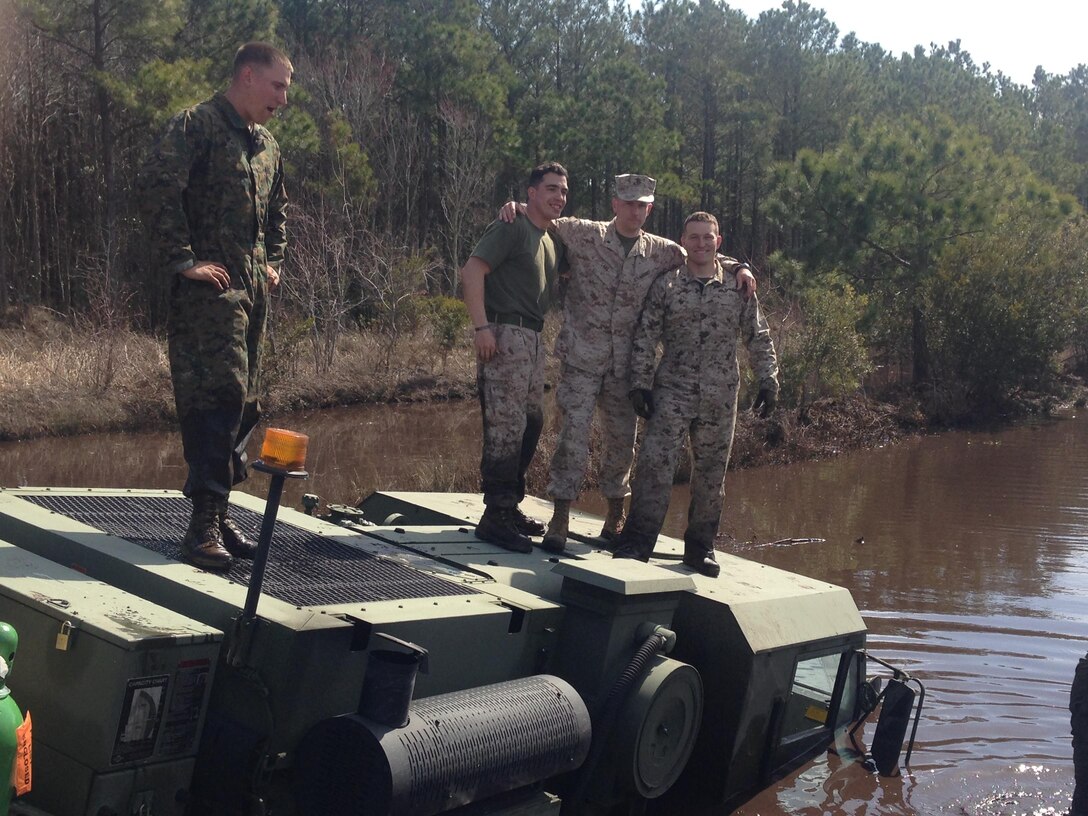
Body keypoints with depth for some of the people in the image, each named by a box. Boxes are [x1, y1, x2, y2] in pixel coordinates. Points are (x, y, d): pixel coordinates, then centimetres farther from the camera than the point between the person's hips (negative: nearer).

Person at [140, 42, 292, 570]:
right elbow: (159, 188, -17)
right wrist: (182, 261, -18)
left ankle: (217, 515, 16)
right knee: (219, 394, -17)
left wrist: (273, 261, 21)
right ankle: (204, 523, -14)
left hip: (253, 289, 9)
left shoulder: (267, 145, 21)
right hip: (210, 286, -8)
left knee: (243, 403, 8)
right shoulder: (198, 125, -5)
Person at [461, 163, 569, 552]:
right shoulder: (512, 228, -6)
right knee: (506, 428, -11)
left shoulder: (554, 242, 20)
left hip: (534, 341, 9)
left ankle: (509, 506, 24)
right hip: (505, 336, -9)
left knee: (531, 424, 13)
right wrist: (482, 327, -24)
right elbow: (472, 271, -15)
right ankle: (495, 517, -7)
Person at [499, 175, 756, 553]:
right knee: (573, 434, -10)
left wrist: (738, 266, 5)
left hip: (624, 365, 3)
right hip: (580, 359, -3)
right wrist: (516, 208, -8)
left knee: (621, 440, 10)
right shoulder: (583, 234, 0)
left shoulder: (661, 252, 8)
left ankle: (615, 515, 27)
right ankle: (560, 519, -4)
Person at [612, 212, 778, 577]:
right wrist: (640, 383, -2)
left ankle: (700, 547, 19)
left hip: (720, 396, 2)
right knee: (655, 463, -12)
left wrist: (768, 380, 3)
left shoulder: (738, 286, 6)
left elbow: (758, 337, 10)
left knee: (711, 472, 7)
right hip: (672, 391, -1)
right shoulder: (666, 284, 4)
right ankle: (636, 543, -7)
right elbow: (645, 337, 3)